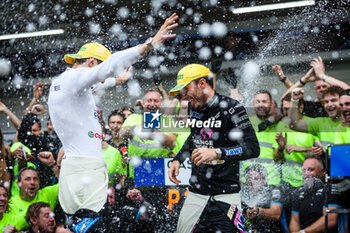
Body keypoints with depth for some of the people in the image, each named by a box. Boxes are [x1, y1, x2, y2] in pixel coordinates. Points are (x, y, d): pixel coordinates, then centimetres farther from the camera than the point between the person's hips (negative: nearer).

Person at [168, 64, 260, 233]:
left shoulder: (230, 108, -9)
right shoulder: (193, 108, 12)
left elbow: (253, 148, -18)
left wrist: (217, 153, -28)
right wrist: (178, 159, 19)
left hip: (225, 196, -6)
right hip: (195, 193, 6)